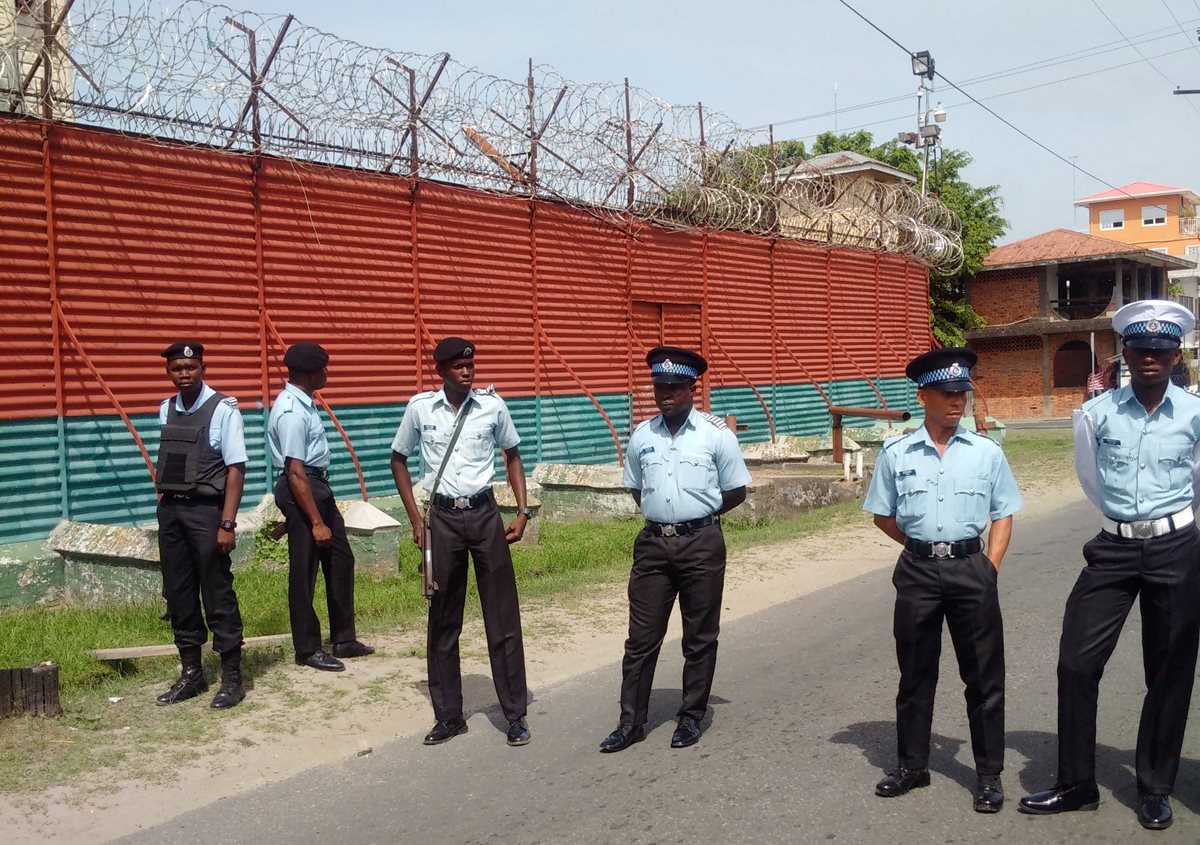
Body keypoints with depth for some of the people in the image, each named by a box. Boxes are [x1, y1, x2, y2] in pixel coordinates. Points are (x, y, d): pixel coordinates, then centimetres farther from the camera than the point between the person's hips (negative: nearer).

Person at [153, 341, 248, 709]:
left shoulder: (223, 409, -11)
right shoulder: (166, 410, 8)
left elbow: (236, 469, -13)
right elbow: (166, 463, 12)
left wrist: (227, 523, -17)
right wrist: (165, 505, 8)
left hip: (205, 510, -6)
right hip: (169, 510, 6)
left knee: (217, 595, 0)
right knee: (178, 594, 12)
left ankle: (232, 677, 11)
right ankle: (191, 672, 26)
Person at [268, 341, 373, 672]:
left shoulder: (302, 401, 8)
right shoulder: (292, 412, -22)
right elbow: (295, 472, -24)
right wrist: (316, 522, -23)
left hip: (318, 486, 10)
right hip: (301, 490, -10)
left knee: (341, 560, 15)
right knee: (304, 572, 2)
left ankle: (344, 639, 26)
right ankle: (308, 649, 15)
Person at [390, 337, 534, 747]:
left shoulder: (492, 405, -2)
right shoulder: (420, 407, -2)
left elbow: (512, 455, 10)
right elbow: (399, 459, 10)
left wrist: (522, 511, 2)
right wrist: (416, 519, 3)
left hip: (484, 514, 0)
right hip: (443, 517, 1)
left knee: (503, 617, 2)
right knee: (443, 621, 8)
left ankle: (516, 713, 14)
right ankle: (448, 715, 21)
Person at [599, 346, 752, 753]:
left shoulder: (716, 434, -4)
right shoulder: (641, 436, 6)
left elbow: (736, 491, 2)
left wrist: (697, 514, 0)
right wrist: (666, 513, 6)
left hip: (702, 544, -3)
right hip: (653, 543, 3)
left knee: (699, 637, 8)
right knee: (641, 637, 5)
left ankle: (691, 718, 22)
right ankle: (631, 722, 14)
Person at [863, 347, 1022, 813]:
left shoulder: (987, 452, 0)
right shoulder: (896, 454, 1)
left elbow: (1002, 516, 5)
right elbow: (883, 516, 10)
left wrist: (990, 569, -3)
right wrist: (924, 546, 4)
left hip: (971, 568, 0)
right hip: (917, 571, 1)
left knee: (984, 675, 6)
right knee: (915, 673, 12)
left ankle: (989, 773, 20)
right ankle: (911, 765, 27)